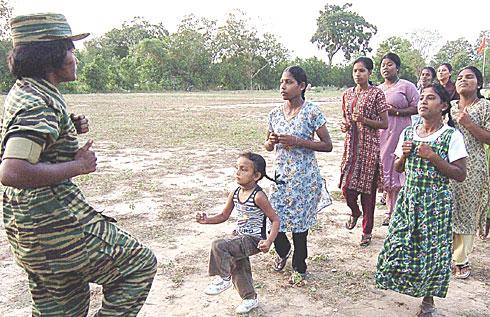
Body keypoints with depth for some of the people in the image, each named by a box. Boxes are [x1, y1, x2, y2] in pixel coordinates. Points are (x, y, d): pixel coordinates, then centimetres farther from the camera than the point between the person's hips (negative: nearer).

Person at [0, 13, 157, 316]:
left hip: (29, 228, 10)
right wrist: (77, 166, -22)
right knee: (140, 263, 6)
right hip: (56, 223, -10)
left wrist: (70, 130, 9)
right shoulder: (39, 103, -21)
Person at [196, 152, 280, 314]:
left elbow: (275, 219, -17)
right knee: (239, 269, 20)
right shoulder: (234, 193, -1)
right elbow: (224, 216, 11)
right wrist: (207, 220, -5)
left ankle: (224, 278, -2)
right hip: (239, 236, 8)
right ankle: (250, 298, 45)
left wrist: (269, 241, -30)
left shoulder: (258, 196, -22)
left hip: (253, 239, -8)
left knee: (219, 245, -24)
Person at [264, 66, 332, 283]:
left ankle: (299, 268, 26)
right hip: (281, 176, 5)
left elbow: (327, 145, -9)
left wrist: (298, 142, -20)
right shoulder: (275, 113, 4)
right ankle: (283, 250, 40)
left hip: (304, 177, -4)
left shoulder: (311, 112, -10)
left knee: (299, 223, 3)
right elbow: (268, 146, 15)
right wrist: (270, 142, -10)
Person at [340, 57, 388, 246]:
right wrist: (344, 126, -2)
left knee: (367, 188, 3)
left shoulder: (376, 94, -5)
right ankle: (355, 212, 34)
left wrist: (364, 120, -19)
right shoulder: (347, 94, 10)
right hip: (351, 146, 4)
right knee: (347, 187, 0)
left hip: (369, 146, -4)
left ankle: (367, 231, 18)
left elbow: (384, 124, -5)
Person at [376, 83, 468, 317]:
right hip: (408, 198, 4)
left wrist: (433, 157, -20)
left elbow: (460, 175, -11)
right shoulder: (408, 133, 5)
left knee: (432, 250, 6)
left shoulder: (451, 136, -9)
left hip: (436, 202, -4)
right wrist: (404, 155, -6)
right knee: (398, 245, 3)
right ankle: (403, 282, 29)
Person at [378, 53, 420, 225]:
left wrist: (396, 111, -15)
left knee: (399, 171, -7)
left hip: (400, 133, -5)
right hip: (382, 134, 6)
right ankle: (391, 209, 17)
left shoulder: (406, 86, -1)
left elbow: (417, 107, -6)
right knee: (385, 170, 7)